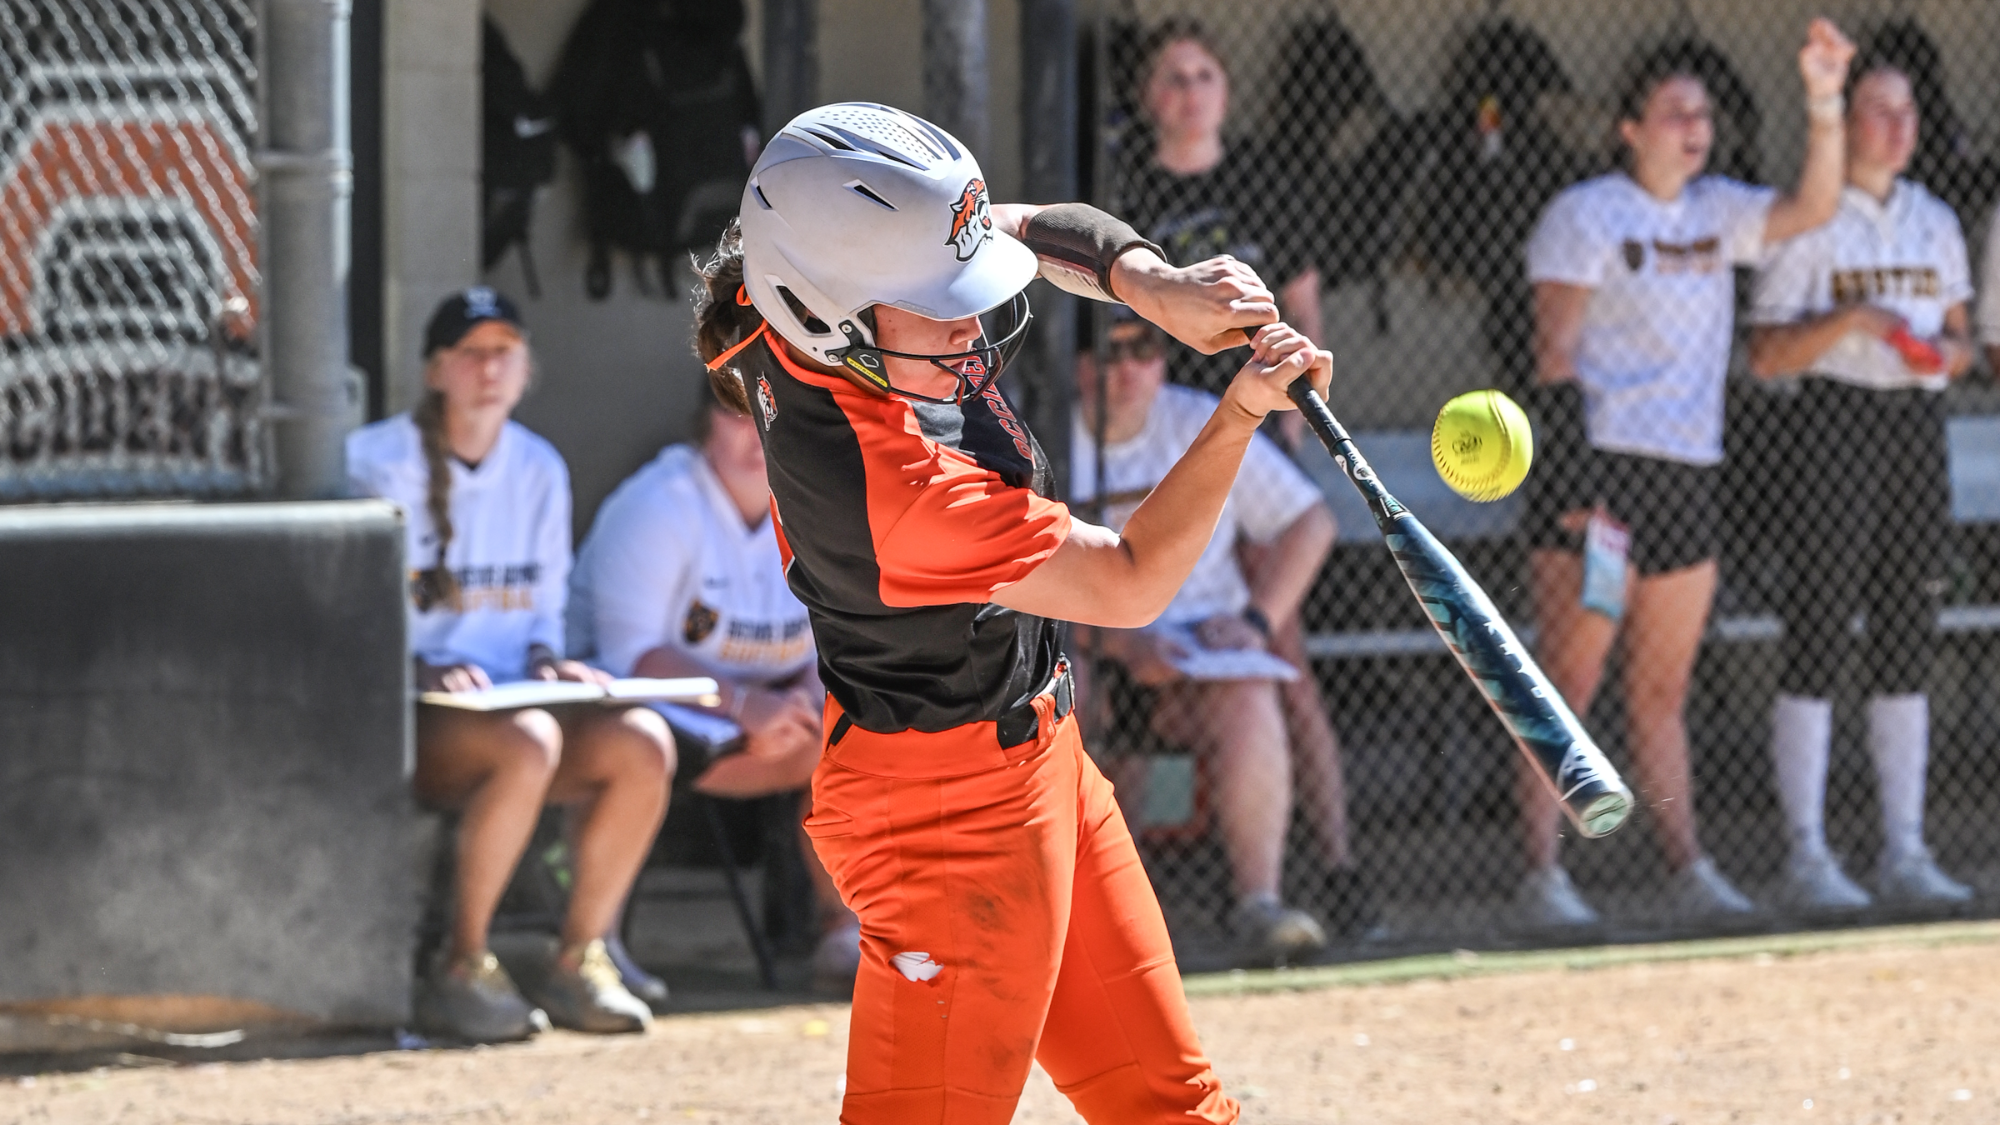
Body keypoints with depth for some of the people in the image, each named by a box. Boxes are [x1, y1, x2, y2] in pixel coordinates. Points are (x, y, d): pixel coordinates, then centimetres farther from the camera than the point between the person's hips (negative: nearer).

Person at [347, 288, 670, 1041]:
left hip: (506, 694, 6)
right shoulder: (379, 464, -4)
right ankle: (460, 972, -25)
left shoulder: (539, 470, 14)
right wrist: (426, 672, -22)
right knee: (528, 742, -36)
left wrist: (547, 662, -2)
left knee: (642, 745, -23)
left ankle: (577, 963, -11)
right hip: (402, 721, -6)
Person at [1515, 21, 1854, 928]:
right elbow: (1554, 354, -9)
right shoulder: (1585, 215, -3)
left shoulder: (1716, 213, 15)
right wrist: (1575, 486, -17)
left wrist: (1824, 105, -11)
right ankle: (1541, 879, -8)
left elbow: (1811, 209, 1)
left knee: (1663, 691, 8)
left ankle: (1687, 872, 8)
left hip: (1687, 478, 6)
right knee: (1569, 682, -7)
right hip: (1600, 469, -6)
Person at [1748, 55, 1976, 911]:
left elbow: (1960, 338, 18)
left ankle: (1903, 856, 10)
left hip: (1919, 427, 6)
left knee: (1908, 643, 6)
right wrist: (1850, 319, -21)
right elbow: (1767, 354, -8)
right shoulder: (1808, 223, -3)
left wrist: (1946, 350, -4)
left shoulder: (1935, 222, 15)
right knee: (1818, 639, -8)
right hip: (1837, 420, -6)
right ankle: (1807, 861, -7)